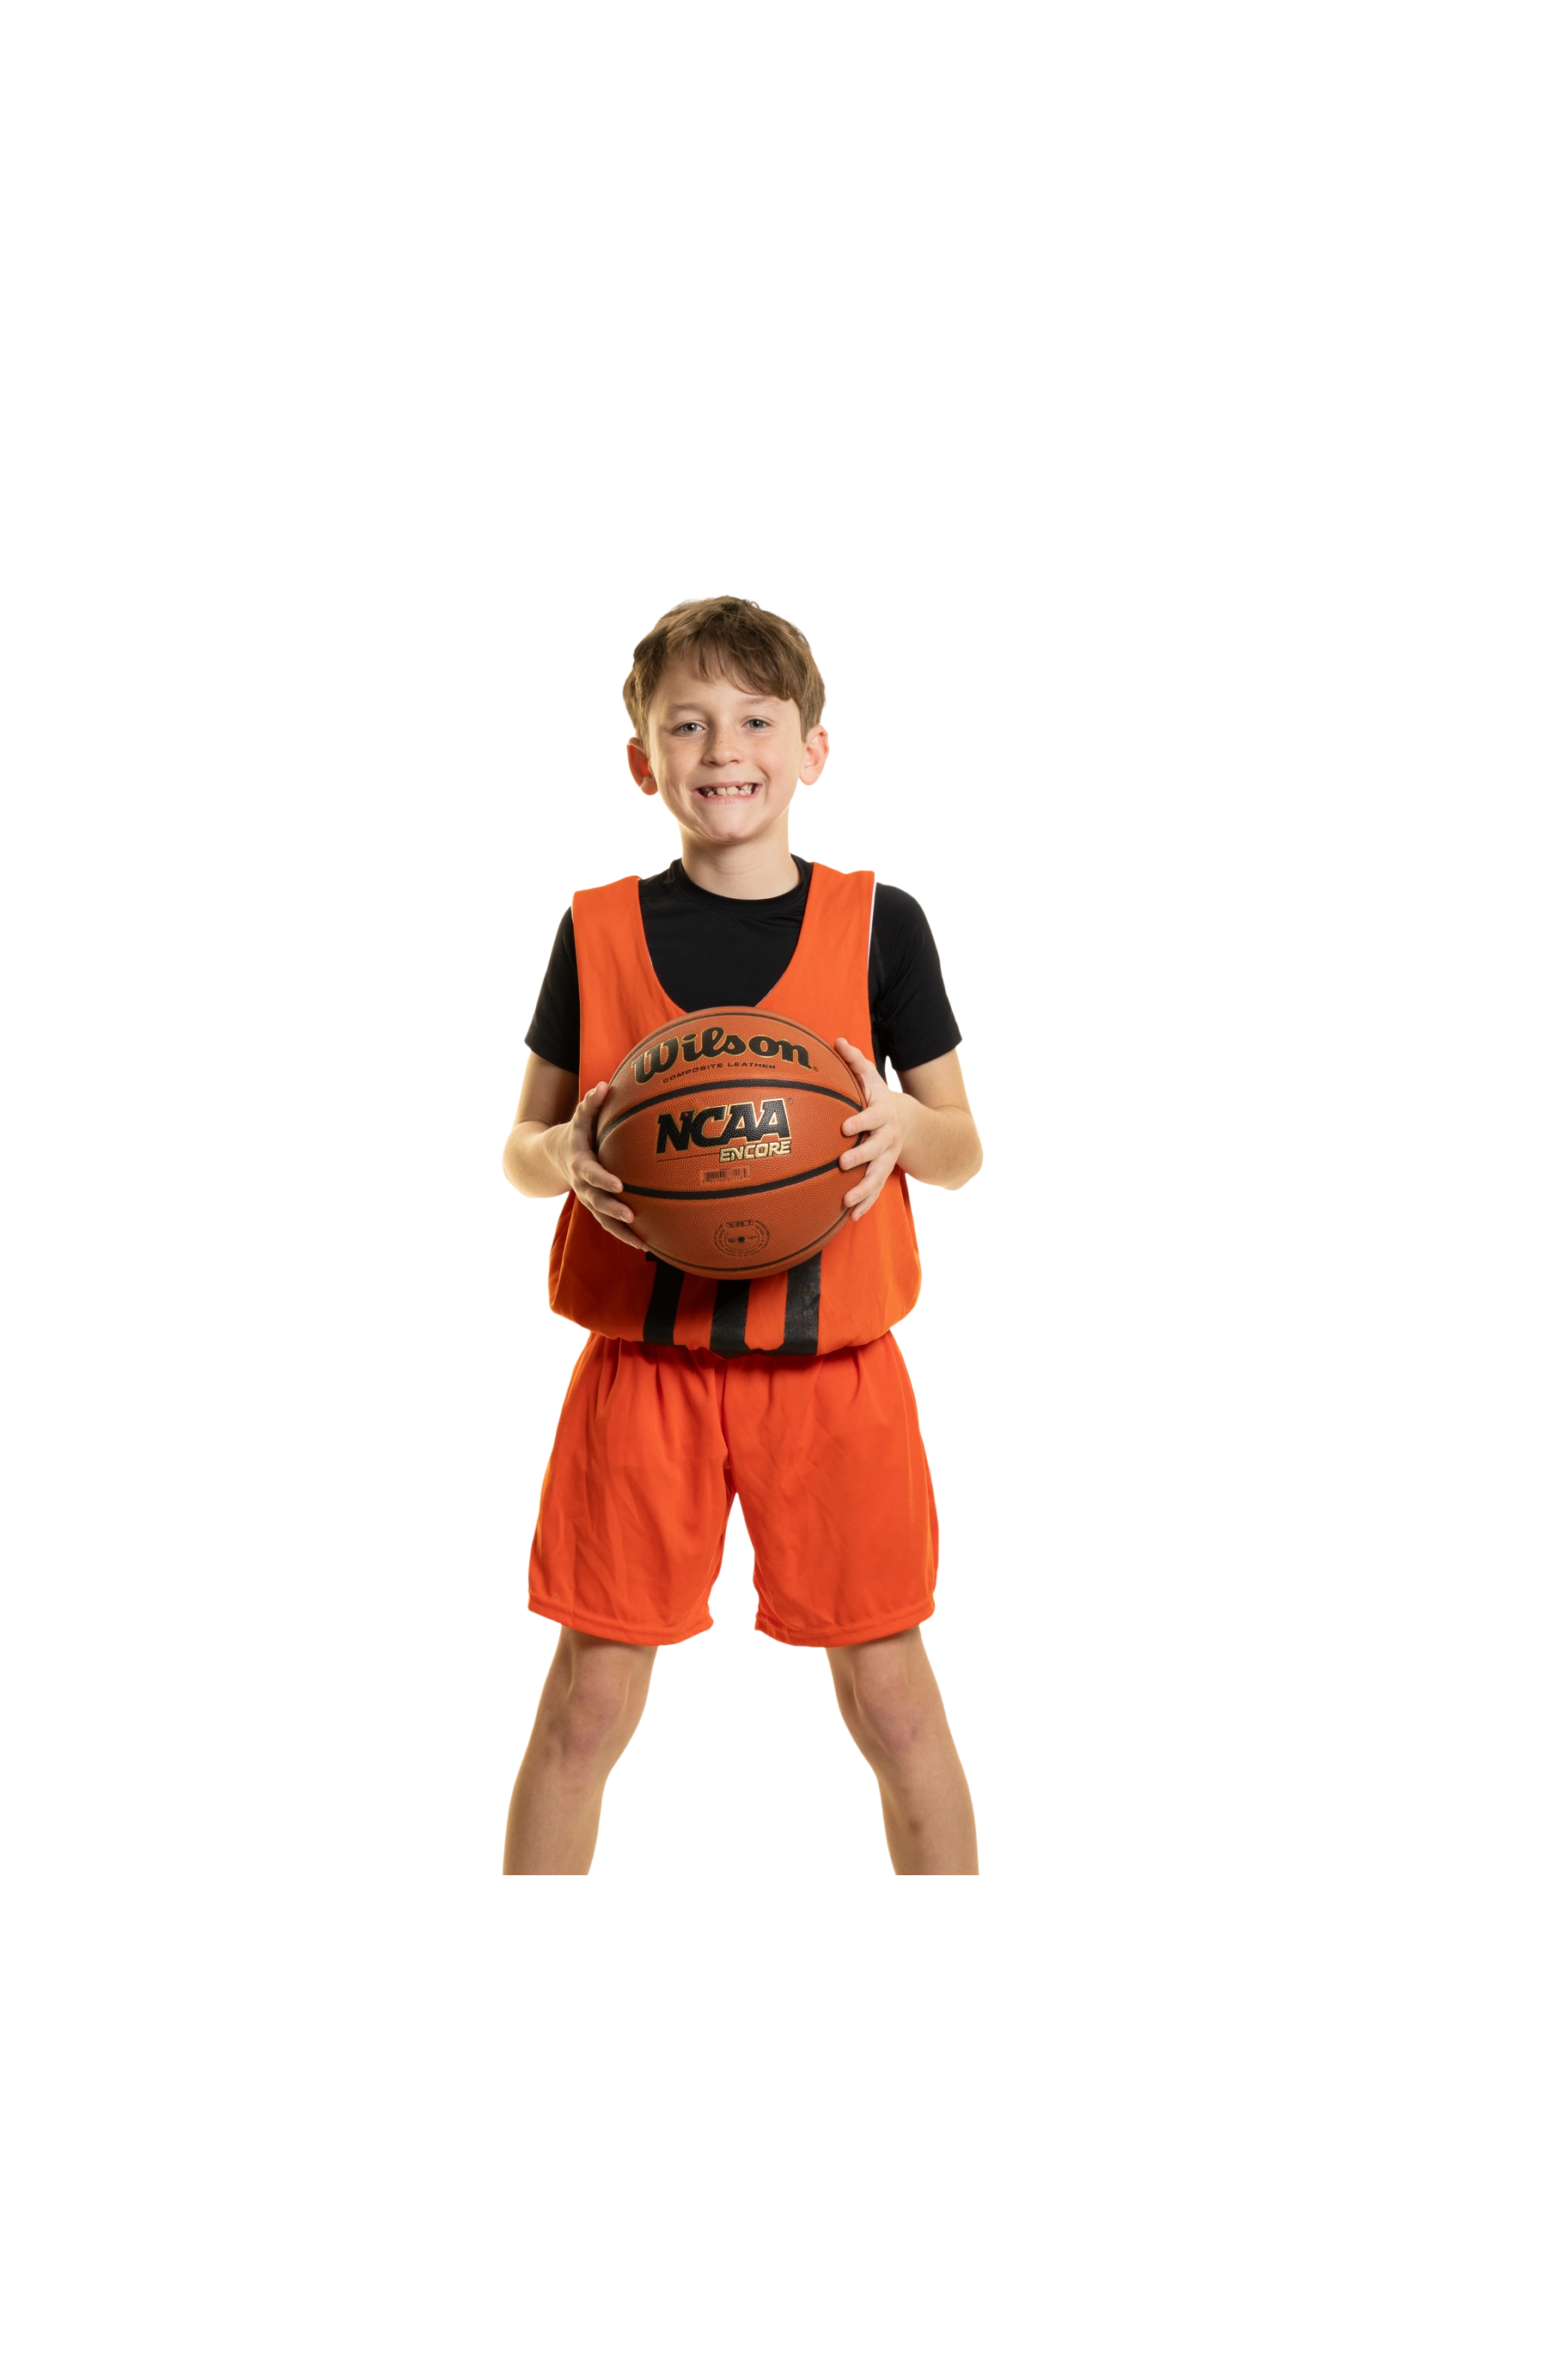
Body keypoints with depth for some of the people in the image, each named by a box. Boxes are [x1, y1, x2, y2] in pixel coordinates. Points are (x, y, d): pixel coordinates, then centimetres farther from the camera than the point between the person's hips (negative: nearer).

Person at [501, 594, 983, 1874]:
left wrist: (903, 1123, -15)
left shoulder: (878, 923, 2)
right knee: (591, 1694, 5)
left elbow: (963, 1148, 7)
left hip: (832, 1361, 0)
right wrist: (565, 1157, -13)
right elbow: (519, 1147, 9)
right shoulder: (599, 929, 3)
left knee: (890, 1688, 6)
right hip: (643, 1358, 0)